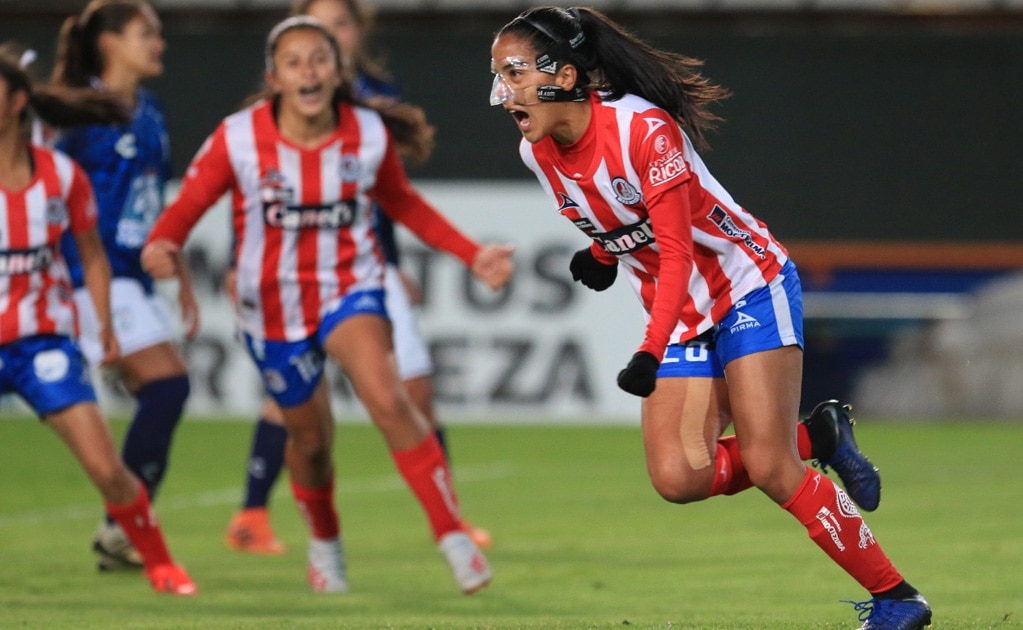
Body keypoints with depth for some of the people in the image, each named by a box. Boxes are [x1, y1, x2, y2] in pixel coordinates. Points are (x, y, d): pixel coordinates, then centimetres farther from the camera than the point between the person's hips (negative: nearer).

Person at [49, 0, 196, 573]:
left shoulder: (151, 113, 14)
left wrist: (182, 281, 22)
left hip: (137, 277, 8)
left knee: (162, 399, 3)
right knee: (168, 386, -17)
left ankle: (123, 536, 10)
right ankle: (121, 528, -9)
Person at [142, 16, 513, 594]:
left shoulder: (370, 134, -12)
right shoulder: (239, 139, -18)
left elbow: (403, 204, 7)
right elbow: (189, 204, -12)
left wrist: (472, 255, 2)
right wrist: (162, 246, -35)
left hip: (350, 290, -1)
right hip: (274, 304, 1)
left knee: (386, 398, -27)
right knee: (311, 437, 14)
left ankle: (453, 535, -20)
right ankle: (325, 543, 45)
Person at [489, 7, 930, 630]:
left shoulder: (643, 130, -26)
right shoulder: (538, 153, -5)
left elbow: (676, 253, -29)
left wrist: (650, 354, -38)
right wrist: (602, 254, 2)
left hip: (750, 288, -7)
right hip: (681, 316, 7)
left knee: (767, 467, -18)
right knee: (677, 478, -13)